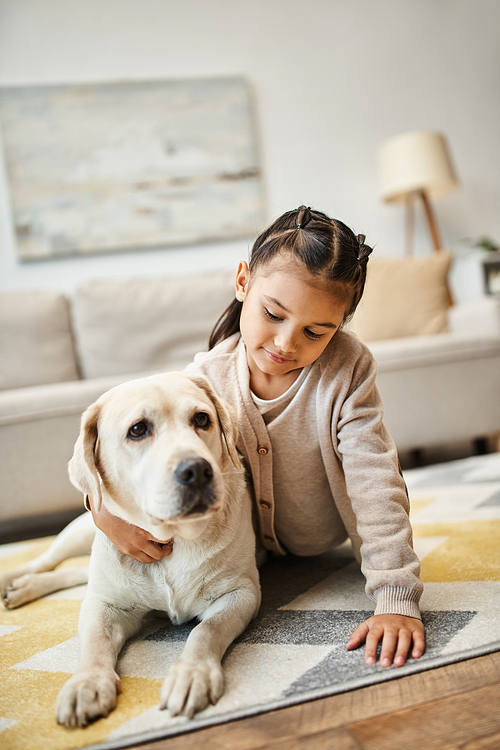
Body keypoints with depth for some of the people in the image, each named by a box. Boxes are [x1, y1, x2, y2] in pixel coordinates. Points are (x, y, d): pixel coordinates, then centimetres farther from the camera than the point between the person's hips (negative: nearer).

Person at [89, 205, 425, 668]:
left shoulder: (348, 369, -30)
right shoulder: (205, 378, -24)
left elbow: (376, 488, -33)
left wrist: (396, 600, -40)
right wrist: (106, 506, -36)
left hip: (326, 543, 0)